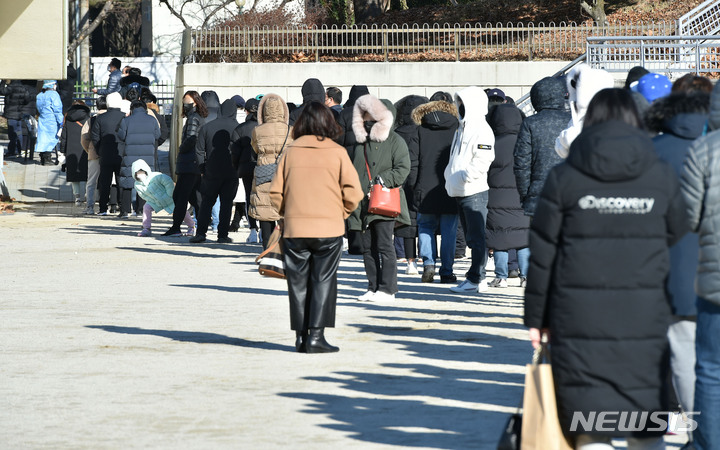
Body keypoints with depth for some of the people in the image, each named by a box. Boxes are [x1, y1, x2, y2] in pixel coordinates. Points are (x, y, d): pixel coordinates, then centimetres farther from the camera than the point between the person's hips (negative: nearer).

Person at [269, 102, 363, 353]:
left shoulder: (291, 152, 2)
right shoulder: (338, 153, -3)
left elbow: (276, 192, 2)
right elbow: (353, 192, -6)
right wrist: (341, 213, 10)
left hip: (294, 228, 2)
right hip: (329, 228, -2)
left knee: (298, 283, 9)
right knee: (323, 282, 3)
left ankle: (301, 336, 9)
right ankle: (316, 335, -4)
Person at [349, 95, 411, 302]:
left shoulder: (395, 141, -1)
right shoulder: (361, 142, 19)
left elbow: (403, 169, -8)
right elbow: (354, 170, 26)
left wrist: (383, 180, -17)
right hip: (364, 204, 7)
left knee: (384, 246, -9)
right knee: (368, 247, 6)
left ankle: (387, 289, -6)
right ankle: (373, 287, 12)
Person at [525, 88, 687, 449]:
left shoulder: (564, 178, -2)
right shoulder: (662, 177, 1)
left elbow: (542, 254, 1)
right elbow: (676, 243, 6)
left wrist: (536, 318, 8)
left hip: (579, 318, -1)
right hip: (645, 318, 1)